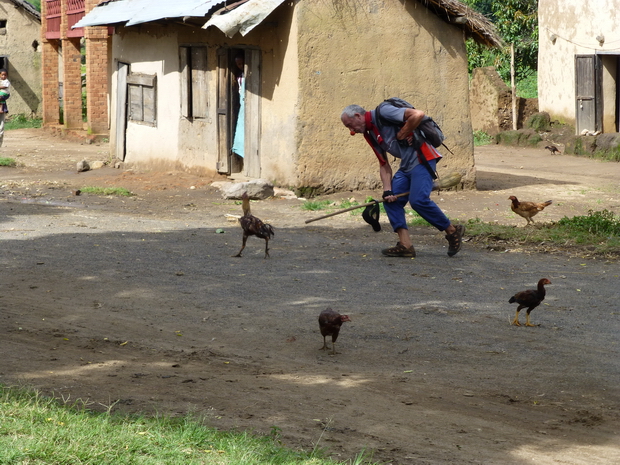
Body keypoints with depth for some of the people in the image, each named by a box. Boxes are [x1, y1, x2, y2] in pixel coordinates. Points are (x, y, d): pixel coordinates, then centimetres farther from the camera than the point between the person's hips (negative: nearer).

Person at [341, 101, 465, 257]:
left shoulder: (383, 113, -12)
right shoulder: (370, 134, 15)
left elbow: (418, 114, -24)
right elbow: (384, 165, 14)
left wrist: (401, 135, -13)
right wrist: (387, 190, 0)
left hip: (422, 158, -10)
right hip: (406, 166, 10)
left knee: (418, 200, -20)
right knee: (391, 200, 1)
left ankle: (452, 231, -2)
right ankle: (405, 245, -1)